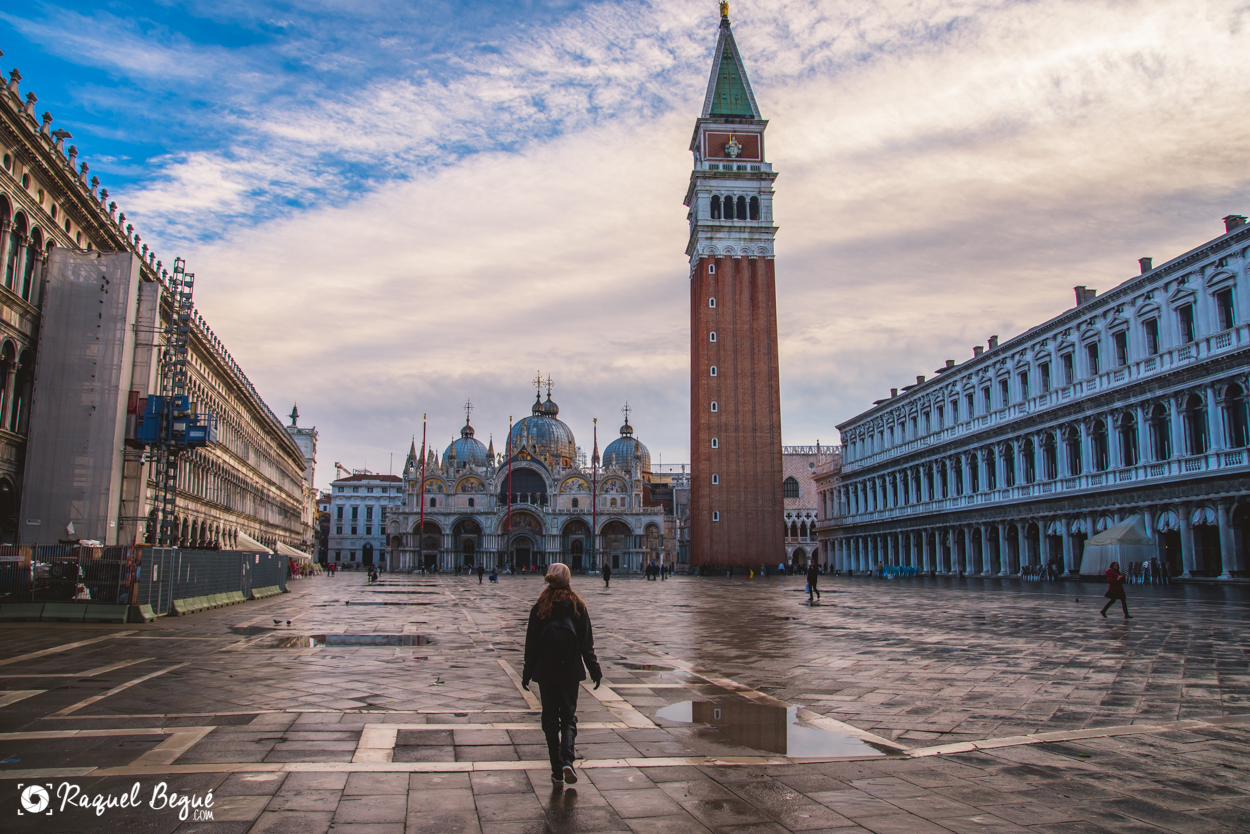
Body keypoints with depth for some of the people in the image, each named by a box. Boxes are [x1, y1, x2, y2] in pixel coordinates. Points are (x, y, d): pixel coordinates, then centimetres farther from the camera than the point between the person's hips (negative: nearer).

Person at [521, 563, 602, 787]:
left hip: (545, 672, 0)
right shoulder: (577, 606, -2)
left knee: (550, 720, 8)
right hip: (571, 671, 0)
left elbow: (531, 643, 0)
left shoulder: (539, 607, -3)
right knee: (569, 717, 12)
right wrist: (595, 670, 5)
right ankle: (567, 761, -10)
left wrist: (527, 672, 7)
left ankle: (557, 772, 7)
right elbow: (587, 643, -1)